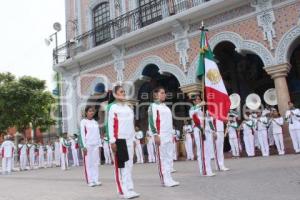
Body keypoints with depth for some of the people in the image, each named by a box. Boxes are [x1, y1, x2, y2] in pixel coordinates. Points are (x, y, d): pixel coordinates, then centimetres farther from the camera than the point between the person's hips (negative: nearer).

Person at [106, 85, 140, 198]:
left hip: (129, 140, 7)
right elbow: (110, 125, -9)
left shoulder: (128, 107, 16)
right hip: (119, 140, -7)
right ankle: (123, 191, 1)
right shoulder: (112, 107, -5)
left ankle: (129, 189, 15)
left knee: (129, 165, 8)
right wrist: (112, 141, -14)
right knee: (121, 165, -4)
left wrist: (133, 139, 16)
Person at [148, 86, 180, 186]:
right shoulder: (153, 106, -5)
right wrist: (155, 134, -19)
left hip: (169, 135, 8)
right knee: (161, 157, -4)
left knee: (169, 157, 9)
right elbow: (151, 121, -13)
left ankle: (169, 179, 15)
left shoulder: (165, 106, 20)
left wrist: (172, 134, 18)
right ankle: (165, 180, 0)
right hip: (160, 136, -8)